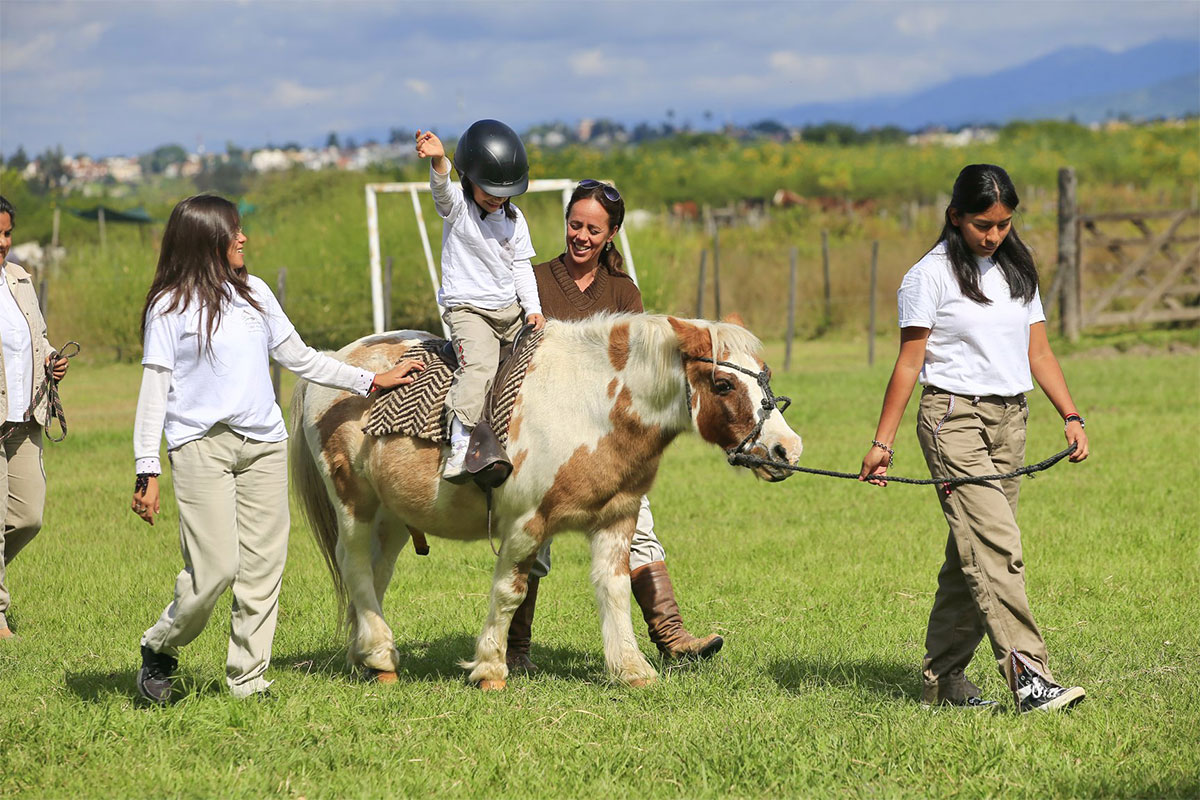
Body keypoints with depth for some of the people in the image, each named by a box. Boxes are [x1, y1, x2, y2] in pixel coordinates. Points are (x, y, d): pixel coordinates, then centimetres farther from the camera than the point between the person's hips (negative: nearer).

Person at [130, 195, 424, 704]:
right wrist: (147, 471, -9)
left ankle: (248, 680, 7)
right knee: (216, 568, -13)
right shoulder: (170, 306, -1)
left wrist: (371, 381, 19)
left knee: (263, 568, 0)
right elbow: (154, 390, -3)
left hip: (264, 446, 5)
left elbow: (299, 358, 21)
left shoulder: (254, 293, 14)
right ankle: (160, 648, 11)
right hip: (201, 446, -5)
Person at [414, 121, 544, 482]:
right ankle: (460, 445, -34)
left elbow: (521, 266, 12)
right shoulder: (456, 208, -8)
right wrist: (438, 162, -53)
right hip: (467, 310, -7)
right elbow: (442, 188, -31)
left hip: (510, 310, 7)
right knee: (479, 362, -28)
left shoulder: (514, 218, 7)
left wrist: (533, 309, 0)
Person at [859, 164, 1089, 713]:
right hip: (955, 418, -6)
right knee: (996, 549, -16)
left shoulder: (1017, 272, 14)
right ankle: (1027, 676, -24)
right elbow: (909, 362, -4)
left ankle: (942, 677, 13)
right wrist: (883, 442, -7)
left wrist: (1071, 416, 6)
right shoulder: (931, 276, -4)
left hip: (1009, 421, 6)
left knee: (972, 554, 5)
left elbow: (1039, 352, 16)